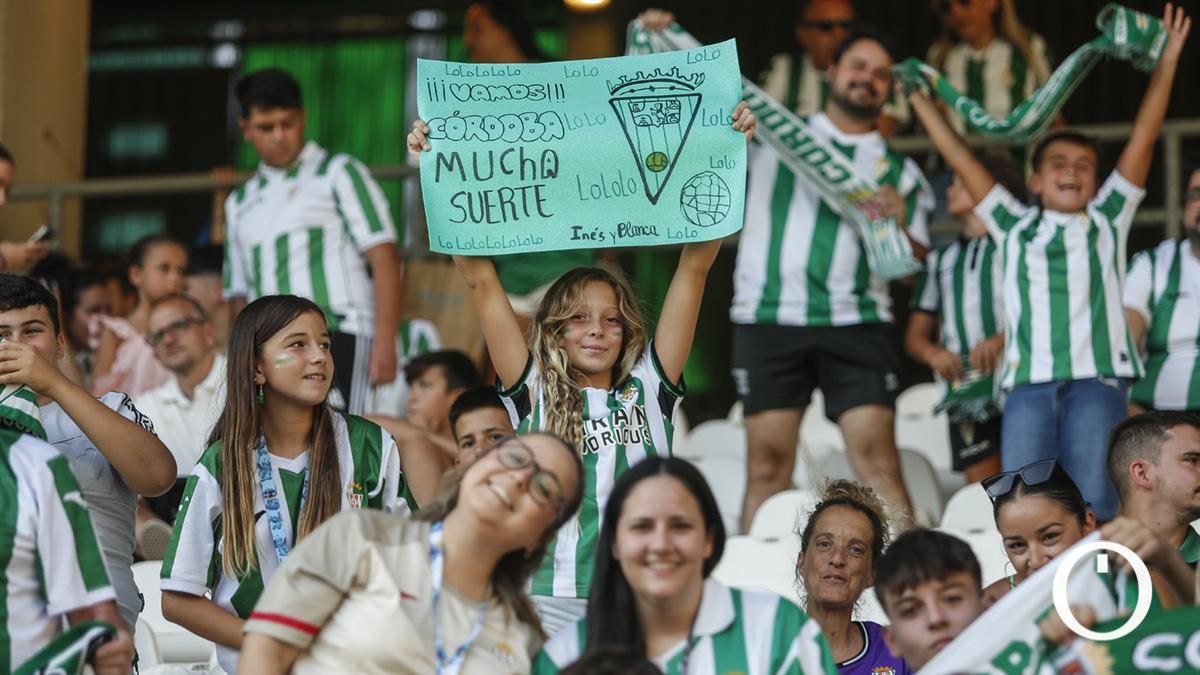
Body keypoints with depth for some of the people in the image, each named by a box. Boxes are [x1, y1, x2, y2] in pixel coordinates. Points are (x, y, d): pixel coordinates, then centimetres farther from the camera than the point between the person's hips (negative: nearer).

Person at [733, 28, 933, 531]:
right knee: (767, 461, -5)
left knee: (878, 458, -9)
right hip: (768, 317, 0)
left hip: (856, 322, 0)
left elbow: (915, 264, 12)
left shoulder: (900, 171, 17)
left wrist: (899, 226, -10)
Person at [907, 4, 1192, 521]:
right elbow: (960, 158, 22)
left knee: (1094, 511, -10)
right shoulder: (1014, 226, 20)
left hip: (1096, 381, -1)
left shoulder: (1107, 221, 18)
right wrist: (919, 98, 24)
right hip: (1028, 383, 1)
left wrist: (1167, 61, 13)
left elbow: (1143, 140, 15)